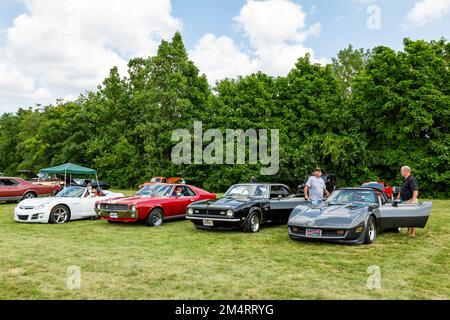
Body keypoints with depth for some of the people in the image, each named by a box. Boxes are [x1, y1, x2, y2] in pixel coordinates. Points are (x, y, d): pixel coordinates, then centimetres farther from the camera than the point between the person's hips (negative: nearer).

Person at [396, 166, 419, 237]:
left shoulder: (412, 179, -15)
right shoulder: (405, 180, 16)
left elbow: (415, 191, -23)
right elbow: (401, 191, 25)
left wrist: (413, 201, -27)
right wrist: (397, 199, 22)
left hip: (411, 200, -10)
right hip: (406, 201, 10)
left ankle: (412, 233, 2)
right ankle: (409, 231, 21)